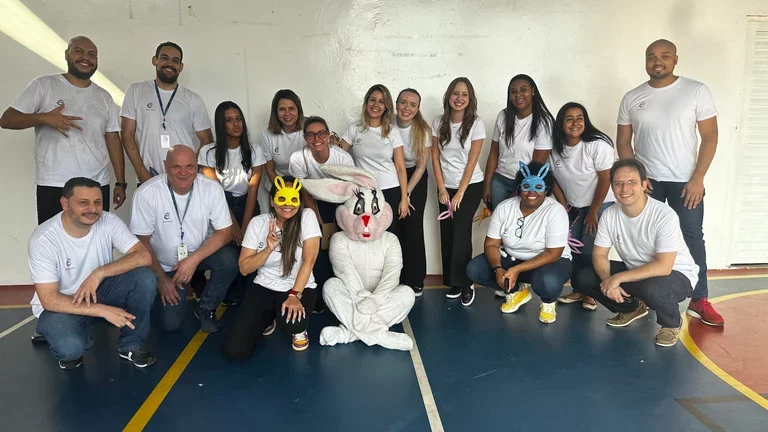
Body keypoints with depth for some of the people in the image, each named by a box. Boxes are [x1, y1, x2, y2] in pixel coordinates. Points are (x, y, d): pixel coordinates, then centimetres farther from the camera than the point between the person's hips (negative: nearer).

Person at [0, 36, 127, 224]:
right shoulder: (43, 85, 2)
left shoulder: (104, 96, 13)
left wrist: (121, 183, 7)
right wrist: (44, 118, -20)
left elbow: (113, 140, 11)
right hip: (53, 187, -3)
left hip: (98, 186, 3)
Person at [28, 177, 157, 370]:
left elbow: (143, 256, -23)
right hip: (61, 304, -3)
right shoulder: (43, 238, -24)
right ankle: (71, 348, 7)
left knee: (145, 278, -25)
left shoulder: (109, 222, -15)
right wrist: (103, 310, -33)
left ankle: (131, 345, -4)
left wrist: (99, 273, -34)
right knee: (70, 347, -34)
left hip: (98, 291, 3)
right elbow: (49, 300, -25)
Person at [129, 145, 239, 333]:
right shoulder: (146, 194, -23)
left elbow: (224, 233, -17)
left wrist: (193, 260, -27)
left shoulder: (212, 188, -20)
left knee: (229, 260, -30)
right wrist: (161, 278, -11)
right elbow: (141, 241, -13)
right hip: (165, 264, -1)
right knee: (170, 324, -7)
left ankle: (206, 308, -3)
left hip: (201, 253, 1)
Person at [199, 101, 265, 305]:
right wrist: (233, 223, -14)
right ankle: (231, 298, 4)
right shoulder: (208, 152, -4)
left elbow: (253, 190, -4)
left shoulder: (254, 151, 2)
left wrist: (245, 227, -13)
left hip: (246, 205, 2)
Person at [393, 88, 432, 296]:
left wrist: (407, 193, -10)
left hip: (416, 179, -1)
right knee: (394, 229, -2)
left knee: (413, 228, -5)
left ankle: (415, 281, 8)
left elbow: (421, 166, -8)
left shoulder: (423, 130, -15)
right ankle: (396, 280, 11)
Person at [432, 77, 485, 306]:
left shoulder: (476, 124, -9)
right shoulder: (438, 122, 0)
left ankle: (465, 284, 4)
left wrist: (460, 193, -12)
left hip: (470, 186, -3)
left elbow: (472, 161, -10)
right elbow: (435, 157, 2)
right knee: (447, 234, 3)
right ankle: (453, 282, 15)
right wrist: (442, 189, -4)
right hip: (446, 186, 3)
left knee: (461, 233, -9)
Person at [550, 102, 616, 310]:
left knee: (589, 249, -11)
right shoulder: (555, 148, -8)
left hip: (601, 204, -4)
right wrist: (564, 208, -1)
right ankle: (578, 290, 15)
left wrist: (593, 212, -14)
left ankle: (590, 293, 7)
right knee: (573, 247, -3)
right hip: (574, 206, 4)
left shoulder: (597, 144, -21)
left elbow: (605, 180, -17)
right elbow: (554, 180, 2)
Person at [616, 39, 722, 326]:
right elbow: (623, 141, 6)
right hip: (647, 180, 2)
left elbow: (710, 136, -4)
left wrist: (698, 178, -11)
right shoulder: (632, 98, 3)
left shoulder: (696, 91, -3)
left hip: (685, 180, -1)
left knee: (693, 237, 4)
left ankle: (699, 301, 14)